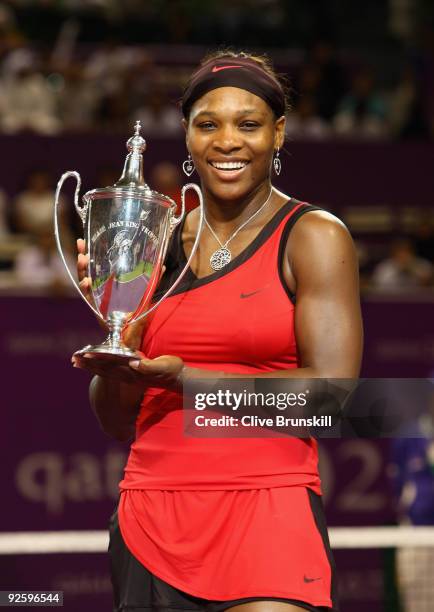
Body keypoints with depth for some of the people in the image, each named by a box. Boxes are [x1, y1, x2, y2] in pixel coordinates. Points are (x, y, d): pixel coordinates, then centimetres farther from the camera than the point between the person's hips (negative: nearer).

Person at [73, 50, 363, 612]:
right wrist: (113, 339, -5)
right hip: (152, 517, 4)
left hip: (270, 511, -4)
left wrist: (185, 377, -14)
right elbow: (119, 421, 14)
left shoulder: (313, 238, 1)